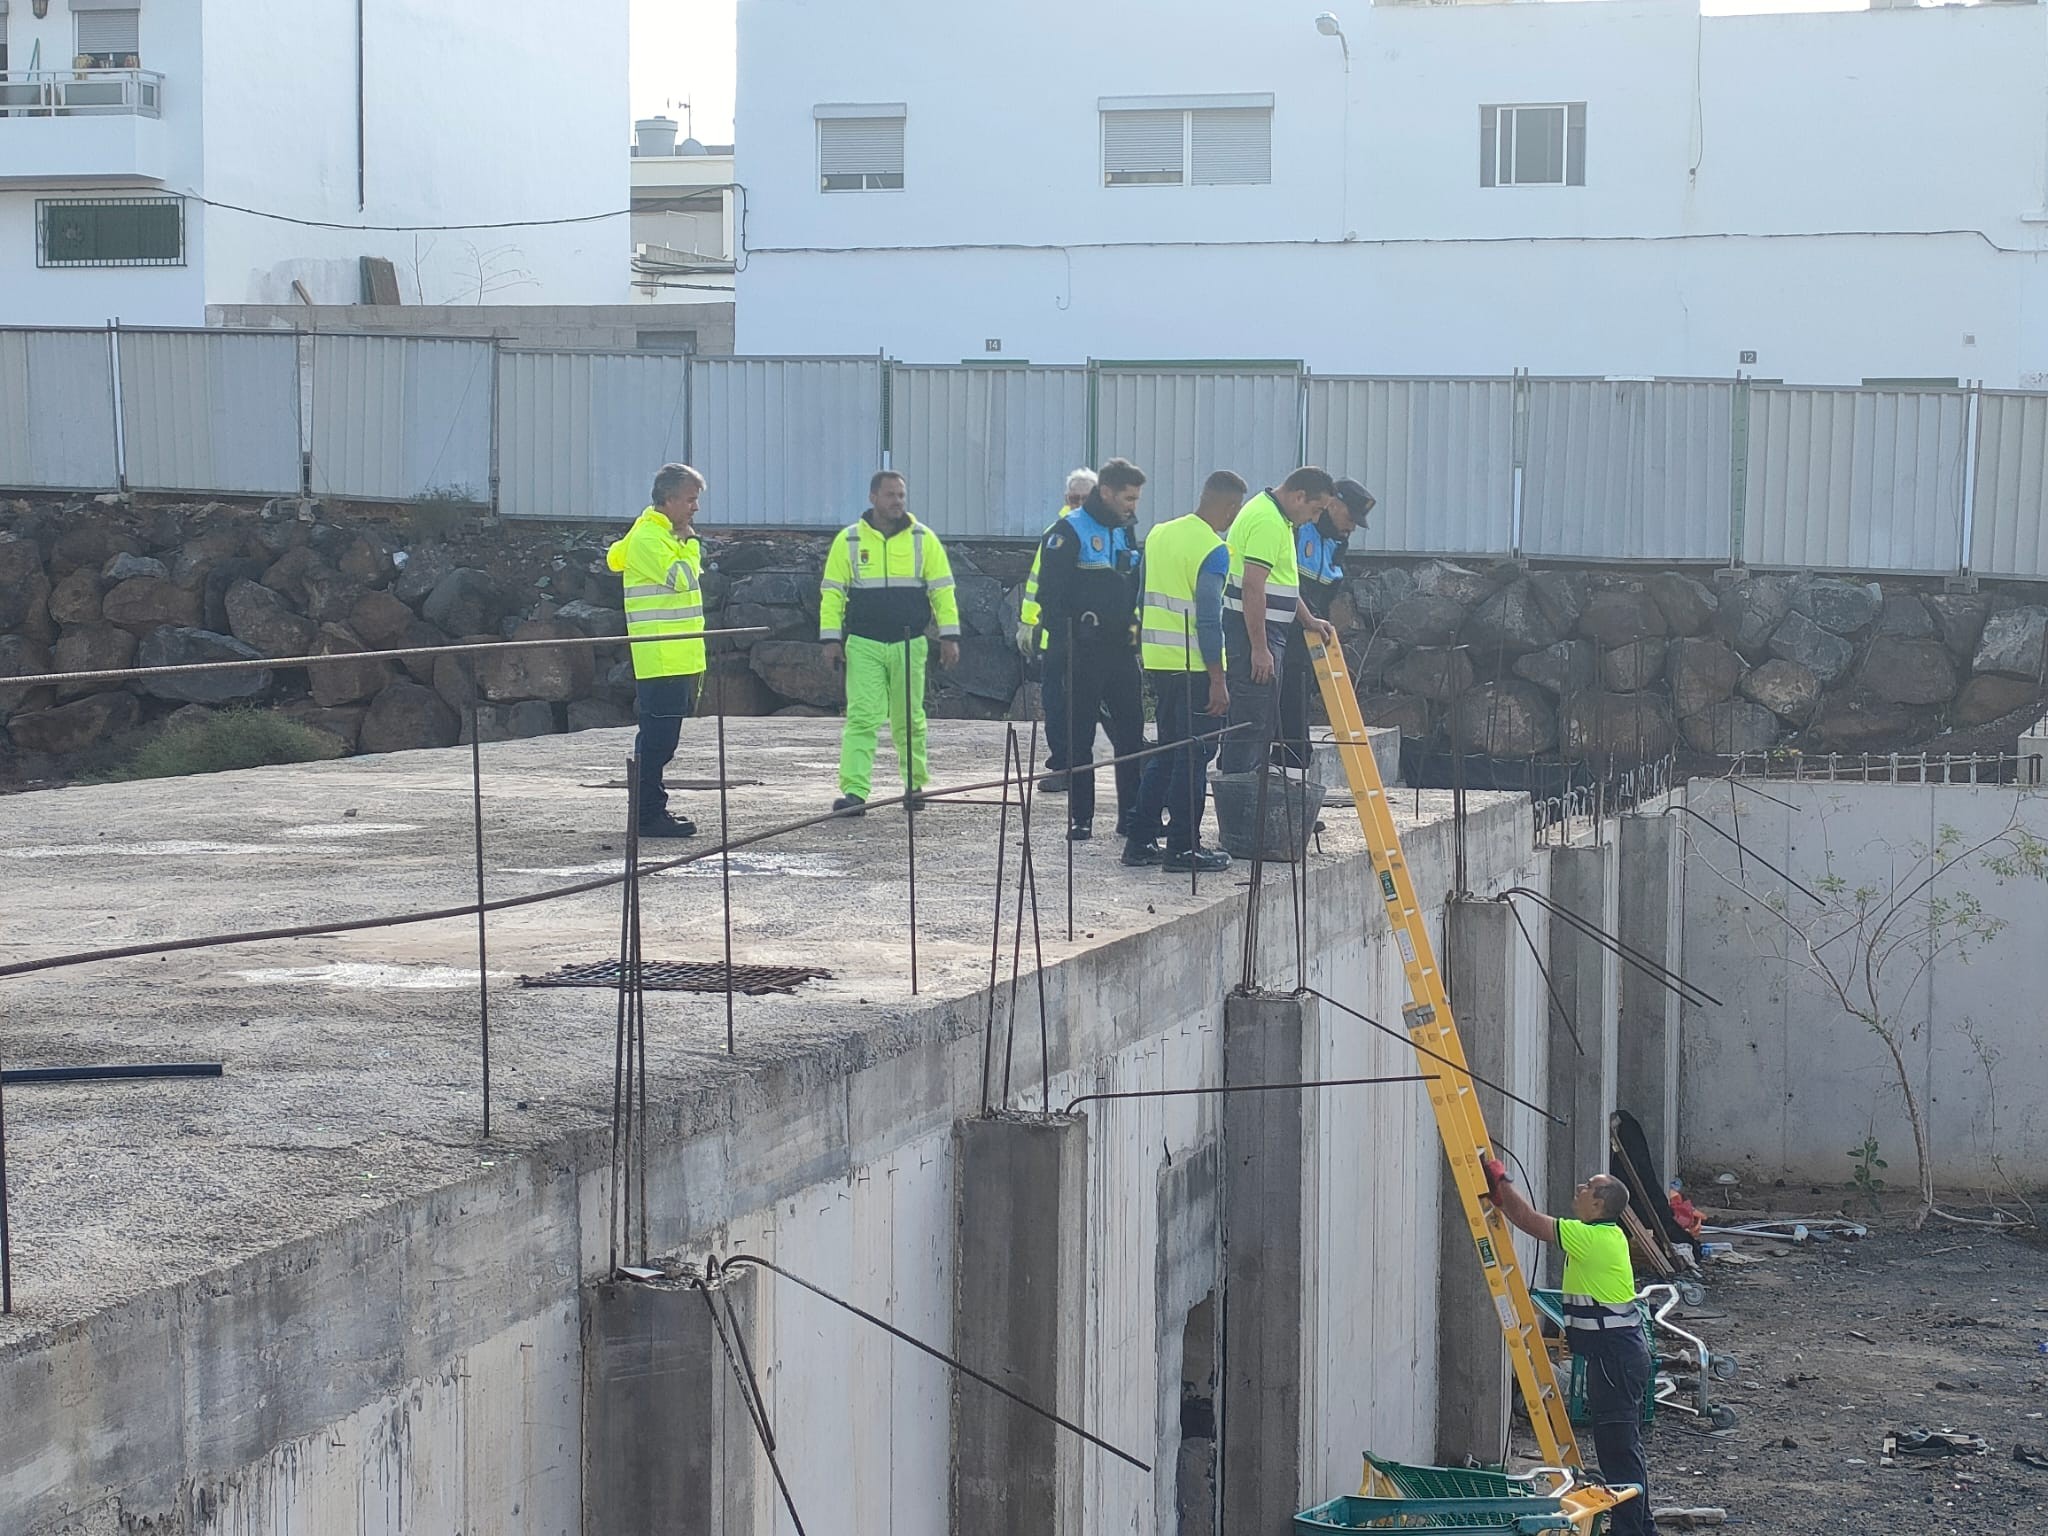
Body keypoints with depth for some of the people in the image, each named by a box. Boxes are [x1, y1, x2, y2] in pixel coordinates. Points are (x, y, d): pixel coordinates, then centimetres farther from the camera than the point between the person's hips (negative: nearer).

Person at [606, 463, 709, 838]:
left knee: (659, 740, 13)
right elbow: (682, 578, -22)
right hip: (660, 662, -10)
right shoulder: (648, 538, -13)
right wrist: (691, 542, -9)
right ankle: (649, 816, -7)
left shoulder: (666, 535, 18)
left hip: (680, 661, 10)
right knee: (657, 740, -9)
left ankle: (652, 811, 18)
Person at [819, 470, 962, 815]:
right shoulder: (849, 540, 3)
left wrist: (949, 635, 0)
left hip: (909, 645, 1)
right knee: (861, 718, -9)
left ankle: (915, 784, 24)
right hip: (863, 645, -1)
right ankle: (854, 792, -14)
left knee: (910, 720, 10)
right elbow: (832, 592, 4)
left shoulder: (923, 539, 5)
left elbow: (942, 589, 6)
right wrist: (831, 637, -4)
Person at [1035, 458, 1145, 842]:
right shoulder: (1068, 533, -9)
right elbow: (1051, 595, -13)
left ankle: (1132, 814, 14)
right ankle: (1080, 820, 6)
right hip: (1083, 652, -7)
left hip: (1121, 651, 7)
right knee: (1080, 738, 0)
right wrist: (1064, 643, -18)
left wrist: (1135, 635, 15)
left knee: (1132, 734, 6)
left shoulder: (1124, 533, 14)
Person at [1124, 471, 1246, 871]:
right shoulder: (1213, 551, -14)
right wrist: (1217, 679, -16)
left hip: (1157, 661, 8)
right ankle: (1183, 848, 0)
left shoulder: (1158, 535, 10)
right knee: (1193, 758, -1)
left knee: (1165, 753, 15)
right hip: (1194, 666, -8)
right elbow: (1208, 620, -18)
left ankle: (1141, 841, 15)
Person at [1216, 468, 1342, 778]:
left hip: (1267, 631, 11)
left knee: (1264, 720, 16)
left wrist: (1308, 620, 25)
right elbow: (1252, 587, -24)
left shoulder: (1275, 516, 17)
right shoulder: (1268, 522, -18)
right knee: (1251, 721, -10)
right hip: (1254, 633, -11)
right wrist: (1259, 648, -24)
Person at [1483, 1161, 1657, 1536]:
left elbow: (1529, 1220, -15)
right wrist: (1500, 1196, 13)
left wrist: (1500, 1181, -5)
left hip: (1614, 1355, -11)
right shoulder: (1607, 1234, 12)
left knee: (1617, 1447, -7)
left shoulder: (1591, 1238, -17)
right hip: (1621, 1349, 11)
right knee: (1623, 1445, 17)